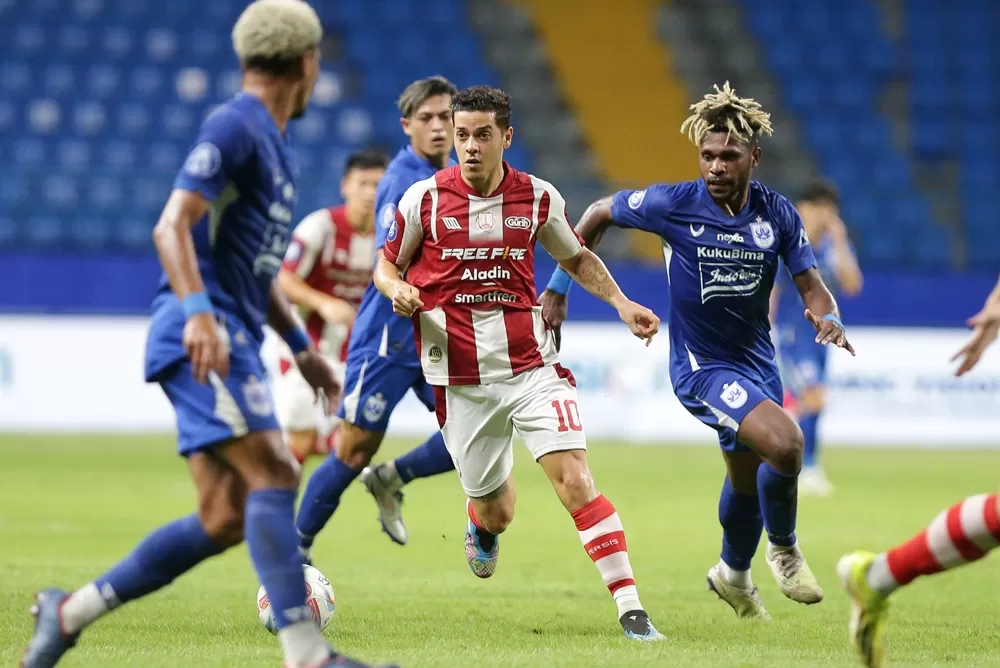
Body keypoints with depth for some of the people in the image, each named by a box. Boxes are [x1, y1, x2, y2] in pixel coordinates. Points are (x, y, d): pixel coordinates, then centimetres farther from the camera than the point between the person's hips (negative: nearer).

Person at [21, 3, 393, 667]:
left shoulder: (270, 141, 23)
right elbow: (172, 226, -19)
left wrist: (302, 347, 30)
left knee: (225, 521, 3)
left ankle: (68, 612, 11)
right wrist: (198, 312, -33)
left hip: (230, 343, 10)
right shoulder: (234, 127, -8)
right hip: (202, 339, -10)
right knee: (273, 475, -19)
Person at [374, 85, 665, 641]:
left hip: (531, 365, 0)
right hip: (459, 379, 0)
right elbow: (387, 263, 10)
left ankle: (630, 607, -16)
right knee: (496, 511, 8)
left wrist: (621, 302, 4)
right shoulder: (425, 199, -4)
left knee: (575, 480, -17)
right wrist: (397, 289, -13)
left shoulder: (538, 198, 0)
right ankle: (482, 524, 49)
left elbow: (577, 257, 18)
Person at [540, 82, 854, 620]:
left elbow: (812, 288, -3)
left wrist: (827, 318, -27)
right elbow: (598, 214, 0)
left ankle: (734, 574, 50)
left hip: (755, 361, 5)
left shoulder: (777, 213, -5)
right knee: (785, 442, -27)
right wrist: (558, 287, 2)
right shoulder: (673, 204, -16)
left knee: (748, 478, 22)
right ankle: (783, 550, -1)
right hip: (701, 367, -5)